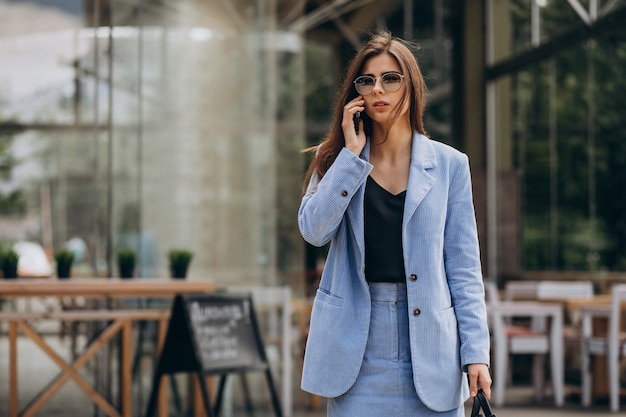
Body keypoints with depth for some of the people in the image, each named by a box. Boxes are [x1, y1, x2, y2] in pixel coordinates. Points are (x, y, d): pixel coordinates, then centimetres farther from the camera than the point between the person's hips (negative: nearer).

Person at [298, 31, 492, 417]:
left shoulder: (449, 164, 4)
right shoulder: (338, 160, 9)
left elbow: (463, 266, 2)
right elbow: (314, 230, -9)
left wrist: (476, 352, -5)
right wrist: (353, 154, -9)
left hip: (429, 348, -1)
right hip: (357, 351, 1)